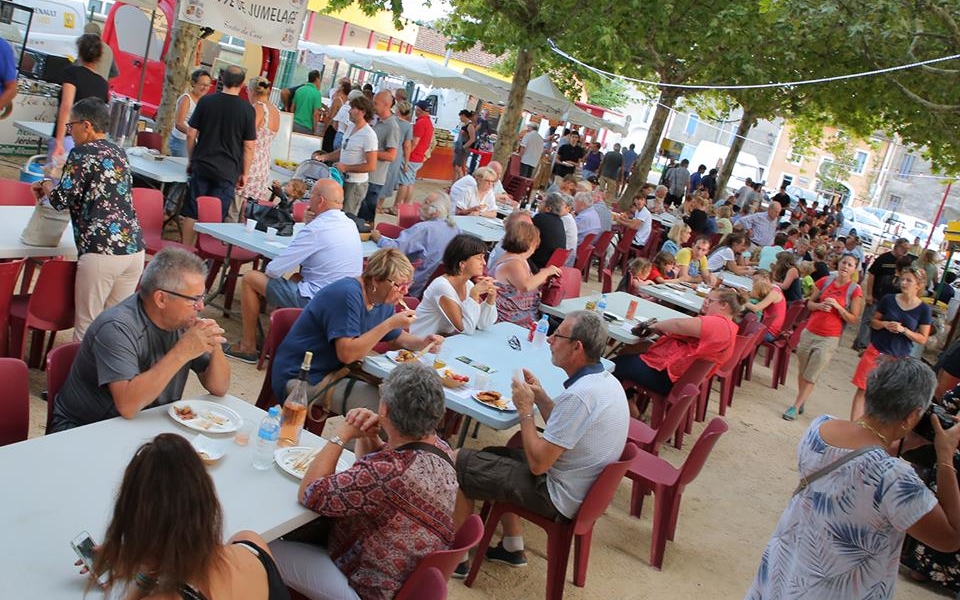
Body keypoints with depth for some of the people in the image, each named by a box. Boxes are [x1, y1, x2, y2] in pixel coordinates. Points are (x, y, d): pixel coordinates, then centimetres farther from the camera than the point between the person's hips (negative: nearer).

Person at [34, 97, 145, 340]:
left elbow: (61, 200, -4)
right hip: (134, 248, 7)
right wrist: (53, 187, 30)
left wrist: (46, 186, 17)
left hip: (102, 251, -7)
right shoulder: (118, 152, 18)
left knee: (87, 328, 2)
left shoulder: (82, 153, -3)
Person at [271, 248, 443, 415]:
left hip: (338, 371, 9)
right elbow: (347, 353, -30)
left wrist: (422, 343, -2)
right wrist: (390, 323, -28)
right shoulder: (348, 294, -24)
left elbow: (396, 339, 19)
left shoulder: (383, 300, 5)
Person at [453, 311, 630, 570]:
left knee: (460, 462, 0)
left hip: (557, 497, -10)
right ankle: (513, 548, 29)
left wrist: (526, 410, -15)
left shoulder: (579, 396, -30)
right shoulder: (607, 381, 0)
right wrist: (541, 398, 0)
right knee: (493, 455, 26)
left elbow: (538, 463, -26)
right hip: (583, 488, 10)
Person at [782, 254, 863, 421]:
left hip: (829, 338, -3)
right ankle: (801, 402, 27)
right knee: (802, 371, 12)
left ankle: (796, 407, 5)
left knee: (811, 376, -1)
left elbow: (853, 319, -5)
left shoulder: (855, 290, -6)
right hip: (809, 332, 3)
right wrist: (819, 305, -10)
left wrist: (837, 307, -18)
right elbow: (809, 303, 11)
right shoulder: (825, 281, 2)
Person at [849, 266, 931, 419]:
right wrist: (885, 324, -15)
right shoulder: (889, 299, -4)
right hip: (876, 352, 1)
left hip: (899, 358, -1)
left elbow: (922, 339, -4)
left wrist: (903, 330, -19)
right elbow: (873, 322, 6)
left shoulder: (924, 309, -6)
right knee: (862, 389, 2)